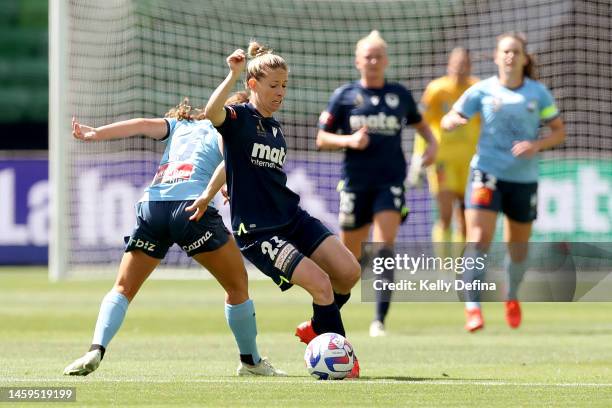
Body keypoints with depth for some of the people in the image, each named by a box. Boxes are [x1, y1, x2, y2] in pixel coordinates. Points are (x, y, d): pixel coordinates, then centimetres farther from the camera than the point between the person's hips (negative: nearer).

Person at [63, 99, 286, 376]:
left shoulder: (179, 124, 29)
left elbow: (144, 125, 14)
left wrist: (95, 134, 7)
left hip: (151, 205, 4)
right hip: (191, 205, -4)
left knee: (123, 288, 12)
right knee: (237, 285, 13)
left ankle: (96, 350, -9)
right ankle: (251, 362, 19)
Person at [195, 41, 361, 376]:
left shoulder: (276, 130, 14)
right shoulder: (239, 118, -8)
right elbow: (212, 113, -32)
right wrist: (233, 75, -34)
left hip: (293, 218, 7)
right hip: (256, 231, -7)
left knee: (349, 272, -8)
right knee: (321, 283, -20)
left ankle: (317, 328, 18)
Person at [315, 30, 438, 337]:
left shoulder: (400, 95, 7)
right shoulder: (344, 96, 2)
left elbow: (419, 123, 25)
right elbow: (322, 139, 4)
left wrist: (432, 143, 6)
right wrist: (348, 140, -14)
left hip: (390, 182, 0)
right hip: (355, 183, 0)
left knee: (385, 246, -18)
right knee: (350, 257, 7)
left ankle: (380, 321, -19)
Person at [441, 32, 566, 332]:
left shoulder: (538, 93, 1)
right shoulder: (483, 90, -2)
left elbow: (559, 131, 6)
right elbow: (447, 121, 0)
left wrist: (536, 145, -14)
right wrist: (453, 120, -25)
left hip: (524, 178, 2)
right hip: (487, 172, -2)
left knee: (518, 247, 14)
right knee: (479, 239, -18)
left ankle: (512, 297, 42)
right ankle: (472, 307, -19)